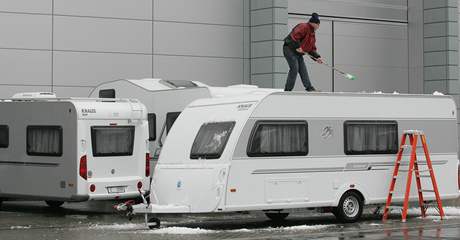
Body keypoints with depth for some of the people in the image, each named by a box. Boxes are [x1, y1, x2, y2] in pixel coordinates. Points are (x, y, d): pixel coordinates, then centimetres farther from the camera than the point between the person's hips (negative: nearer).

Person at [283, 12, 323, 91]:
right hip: (290, 49, -10)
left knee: (303, 69, 3)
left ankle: (309, 88, 1)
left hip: (298, 53, 10)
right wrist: (297, 46, -27)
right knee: (294, 68, -16)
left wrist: (317, 57, 2)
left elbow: (312, 49, 17)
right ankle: (288, 89, -13)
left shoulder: (312, 33, 17)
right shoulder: (304, 27, -13)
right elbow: (294, 36, -26)